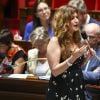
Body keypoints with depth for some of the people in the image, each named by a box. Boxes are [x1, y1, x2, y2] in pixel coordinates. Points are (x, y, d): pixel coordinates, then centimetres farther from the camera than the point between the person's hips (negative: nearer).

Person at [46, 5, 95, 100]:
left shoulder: (76, 40, 8)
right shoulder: (55, 41, -12)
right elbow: (55, 71, -17)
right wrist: (73, 57, -26)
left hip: (77, 89, 6)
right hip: (60, 92, -6)